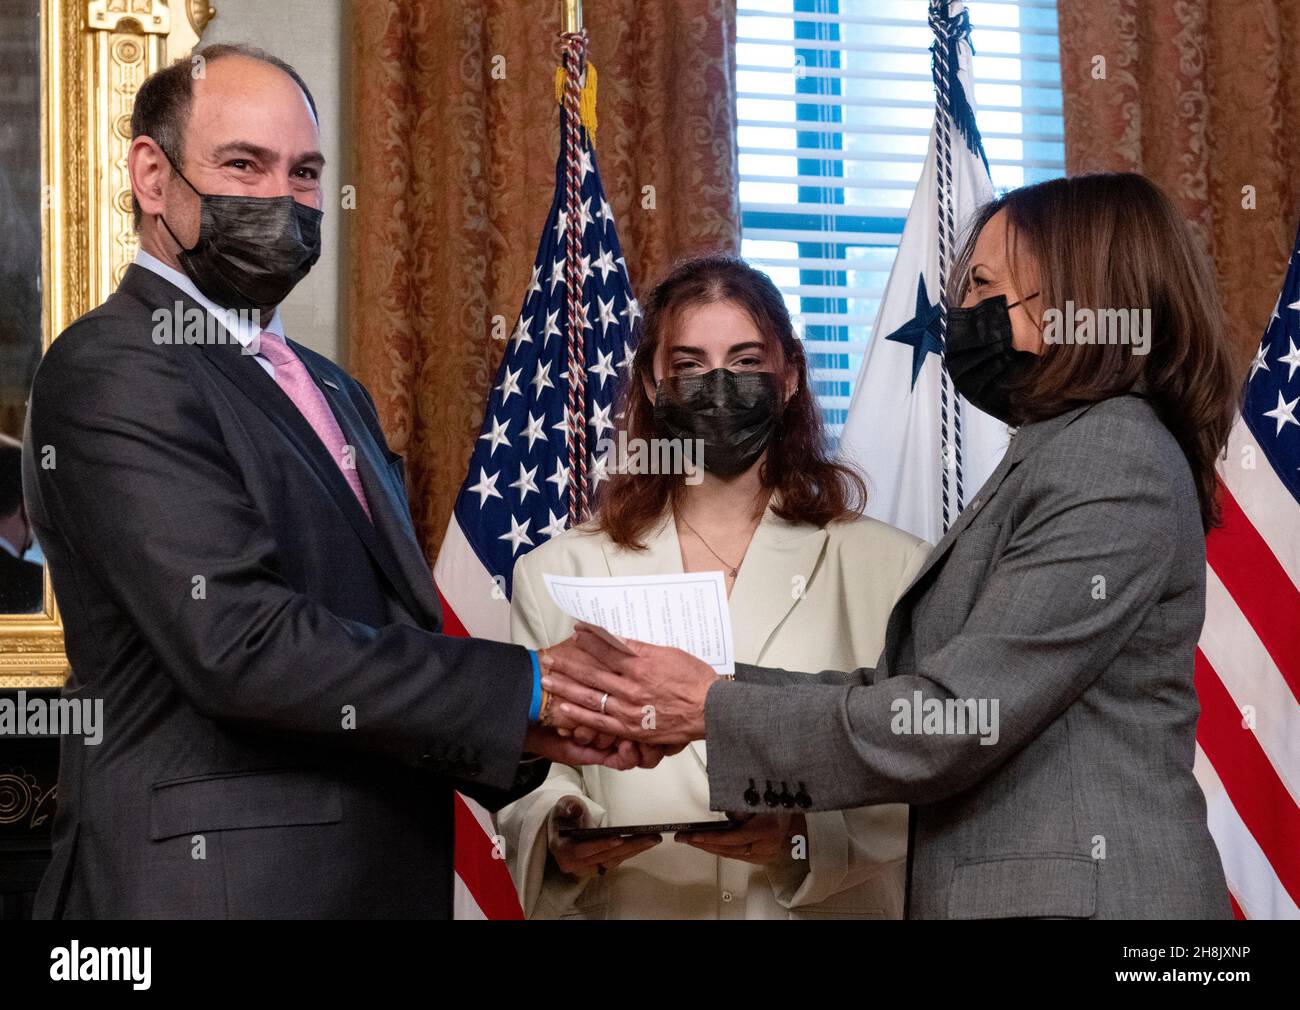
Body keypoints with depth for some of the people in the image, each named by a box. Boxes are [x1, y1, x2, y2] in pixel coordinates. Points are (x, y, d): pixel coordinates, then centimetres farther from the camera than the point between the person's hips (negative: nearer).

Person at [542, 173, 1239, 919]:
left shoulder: (1112, 461, -14)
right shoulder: (1055, 459, 17)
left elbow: (950, 720, -19)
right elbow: (917, 692, 10)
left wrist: (716, 710, -12)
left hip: (1078, 894, -9)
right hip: (1012, 886, 9)